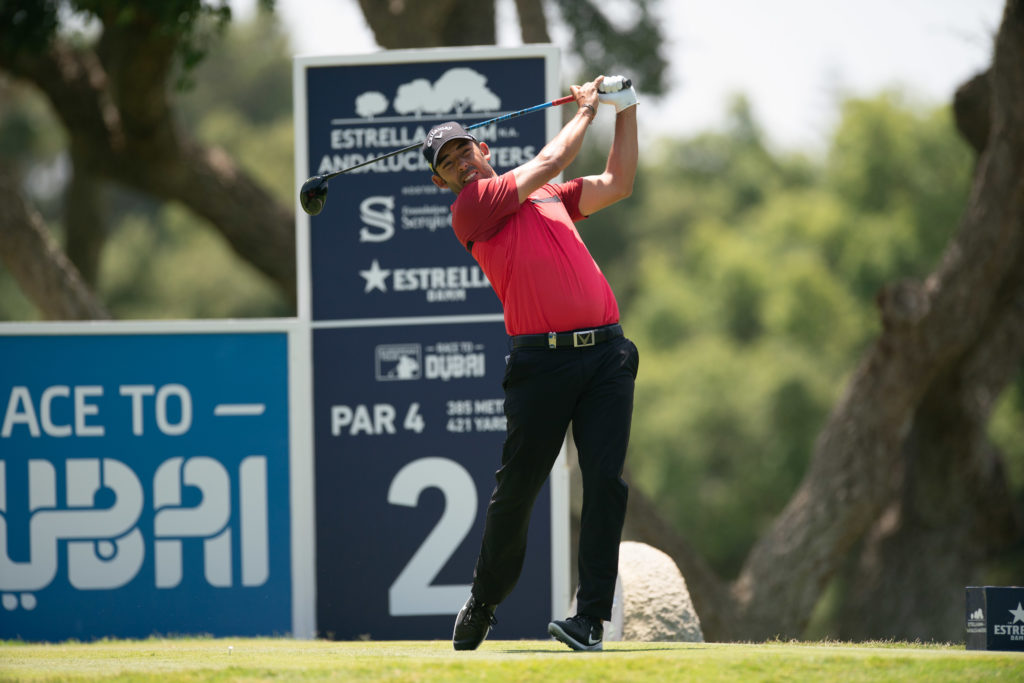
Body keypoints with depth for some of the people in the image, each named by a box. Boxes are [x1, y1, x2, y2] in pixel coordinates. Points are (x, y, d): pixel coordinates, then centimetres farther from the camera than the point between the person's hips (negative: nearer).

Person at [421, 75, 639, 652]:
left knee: (606, 480, -9)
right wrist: (586, 111, 18)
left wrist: (627, 113, 20)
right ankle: (484, 604, 20)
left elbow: (617, 184, 26)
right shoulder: (470, 209, 4)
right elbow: (549, 163, 3)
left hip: (605, 352, 4)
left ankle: (592, 618, -11)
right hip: (542, 360, -4)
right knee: (517, 489, 0)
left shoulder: (550, 197, 24)